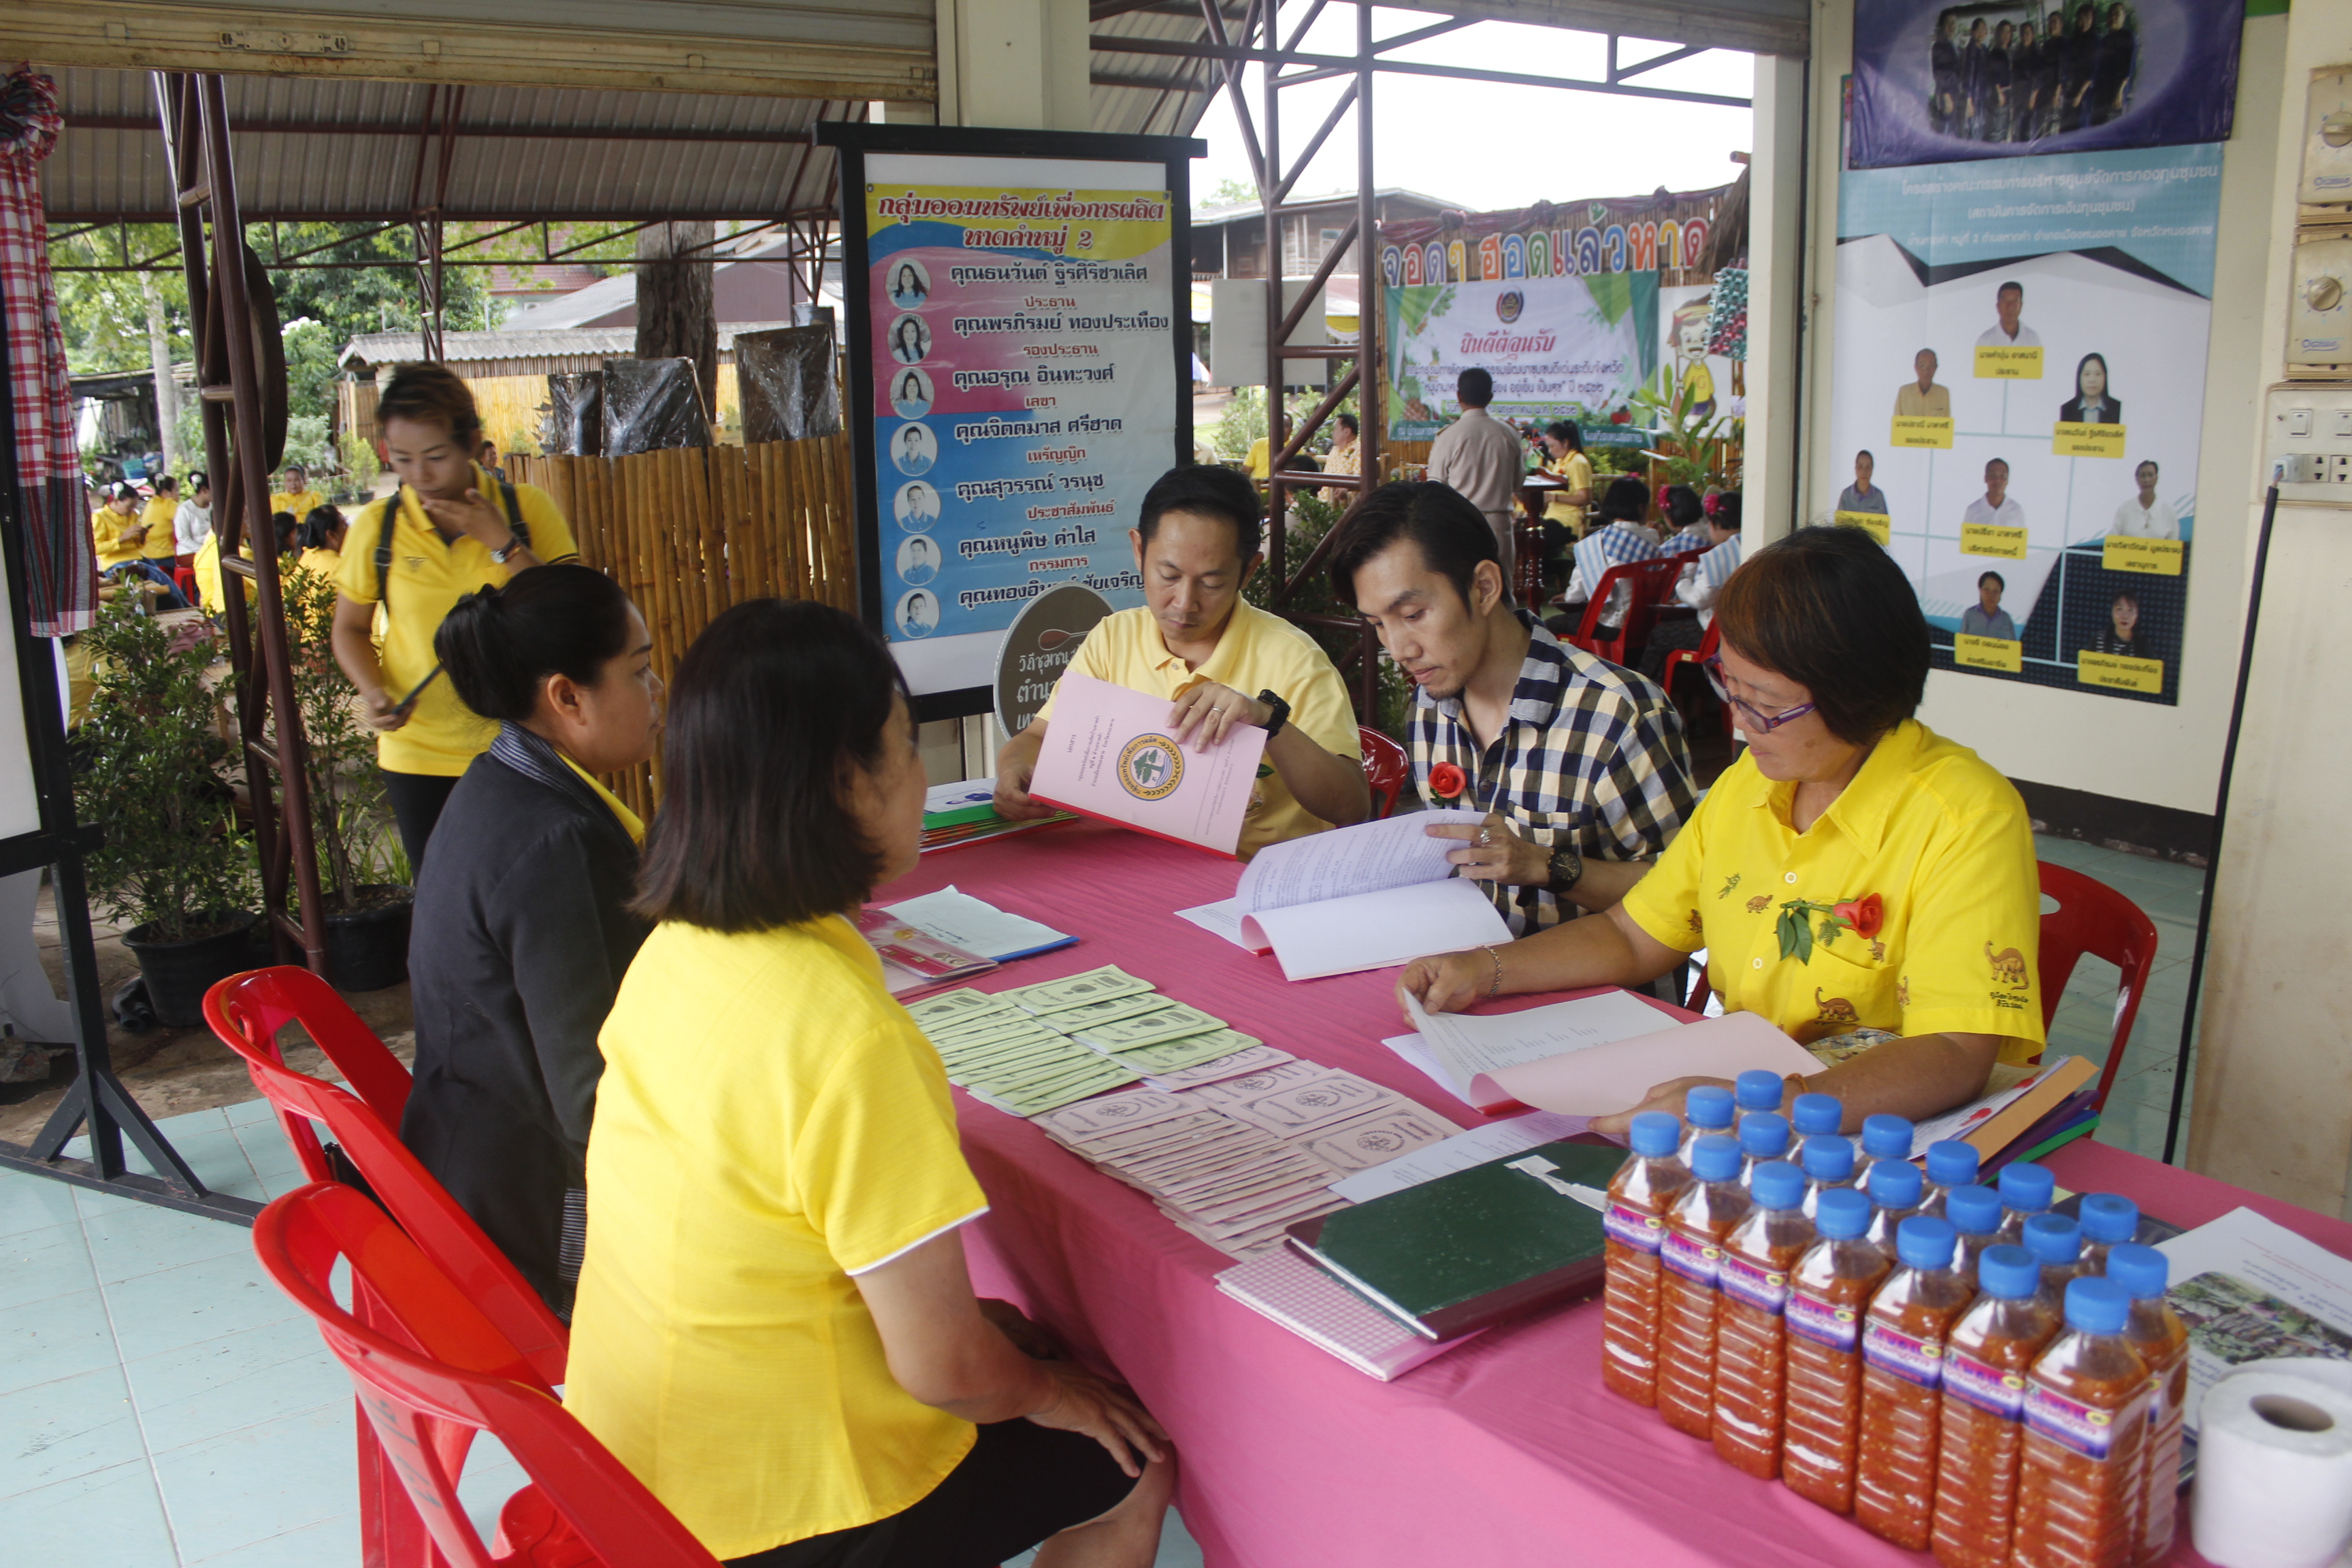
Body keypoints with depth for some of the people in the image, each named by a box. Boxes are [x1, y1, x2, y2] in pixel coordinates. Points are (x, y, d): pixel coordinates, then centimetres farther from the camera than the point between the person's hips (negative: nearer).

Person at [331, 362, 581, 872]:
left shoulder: (528, 509, -4)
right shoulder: (377, 527, -1)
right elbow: (350, 630, 10)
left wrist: (502, 544, -17)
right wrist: (374, 693, -9)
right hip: (418, 757, 1)